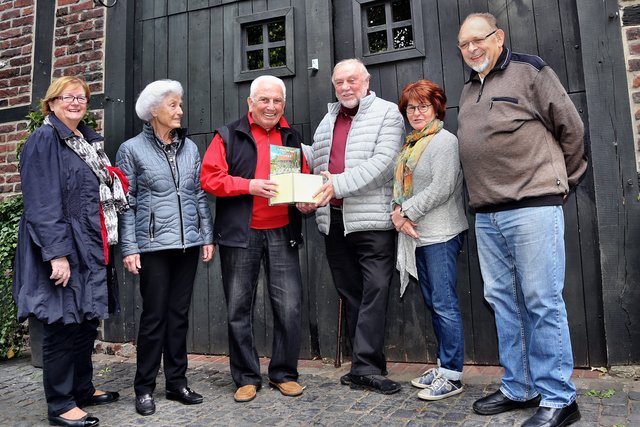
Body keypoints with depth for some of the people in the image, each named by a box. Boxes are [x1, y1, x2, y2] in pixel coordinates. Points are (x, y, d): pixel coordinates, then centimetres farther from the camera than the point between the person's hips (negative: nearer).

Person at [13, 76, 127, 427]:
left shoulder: (87, 140, 17)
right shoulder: (44, 140, -9)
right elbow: (42, 204, -17)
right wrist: (57, 253, -23)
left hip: (89, 249, 8)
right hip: (61, 249, -8)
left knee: (87, 321, 15)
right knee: (63, 324, 0)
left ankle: (82, 389, 31)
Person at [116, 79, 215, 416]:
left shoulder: (190, 147, 10)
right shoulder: (131, 149, -1)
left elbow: (200, 195, 11)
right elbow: (126, 203, -3)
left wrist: (208, 237, 7)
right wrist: (129, 248, -8)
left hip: (188, 244, 4)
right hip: (153, 245, -4)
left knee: (179, 314, 10)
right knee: (154, 316, 2)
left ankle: (177, 383, 22)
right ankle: (144, 388, 18)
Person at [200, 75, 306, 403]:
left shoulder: (292, 138, 14)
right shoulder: (229, 136, 3)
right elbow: (209, 178, -6)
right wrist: (249, 185, -18)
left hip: (282, 234, 3)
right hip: (240, 235, -2)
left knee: (289, 307, 2)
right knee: (239, 309, 6)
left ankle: (284, 373, 21)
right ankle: (247, 378, 22)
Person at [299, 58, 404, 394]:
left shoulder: (387, 113, 2)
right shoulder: (327, 121, 22)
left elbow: (383, 162, -13)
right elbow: (315, 164, 22)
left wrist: (338, 183, -19)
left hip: (372, 220, -6)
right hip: (332, 221, 6)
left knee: (374, 291, -7)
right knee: (350, 294, 9)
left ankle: (365, 367, 0)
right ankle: (368, 367, 19)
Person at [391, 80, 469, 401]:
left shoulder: (444, 141, -7)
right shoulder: (411, 144, 17)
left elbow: (441, 189, -16)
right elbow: (401, 186, 16)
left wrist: (407, 212, -11)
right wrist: (398, 213, -2)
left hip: (440, 234, -8)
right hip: (417, 235, 8)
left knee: (444, 303, -5)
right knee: (432, 302, 13)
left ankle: (452, 375, 5)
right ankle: (444, 366, 25)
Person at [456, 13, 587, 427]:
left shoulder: (529, 70, 1)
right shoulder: (469, 91, 20)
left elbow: (571, 128, 2)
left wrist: (560, 180, 9)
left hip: (532, 207, -6)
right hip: (486, 214, 7)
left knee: (543, 303, -3)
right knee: (503, 300, 10)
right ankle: (518, 388, 22)